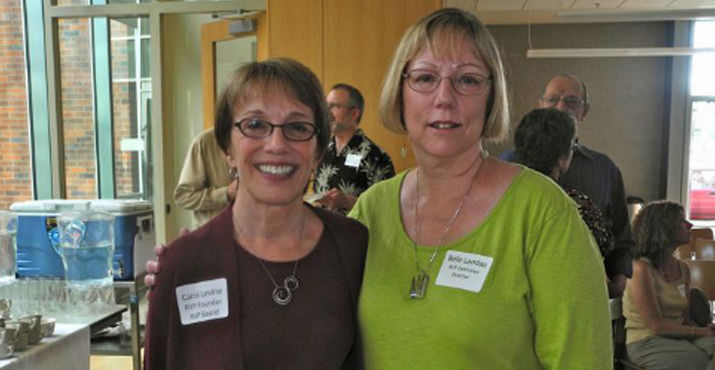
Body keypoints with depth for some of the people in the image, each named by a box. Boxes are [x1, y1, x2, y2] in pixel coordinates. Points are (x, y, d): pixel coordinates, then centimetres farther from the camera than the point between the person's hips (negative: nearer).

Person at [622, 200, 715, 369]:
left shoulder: (682, 269, 9)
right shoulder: (642, 268, -13)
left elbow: (685, 318, 12)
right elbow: (656, 325, -14)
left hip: (680, 337, 7)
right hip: (647, 342, -6)